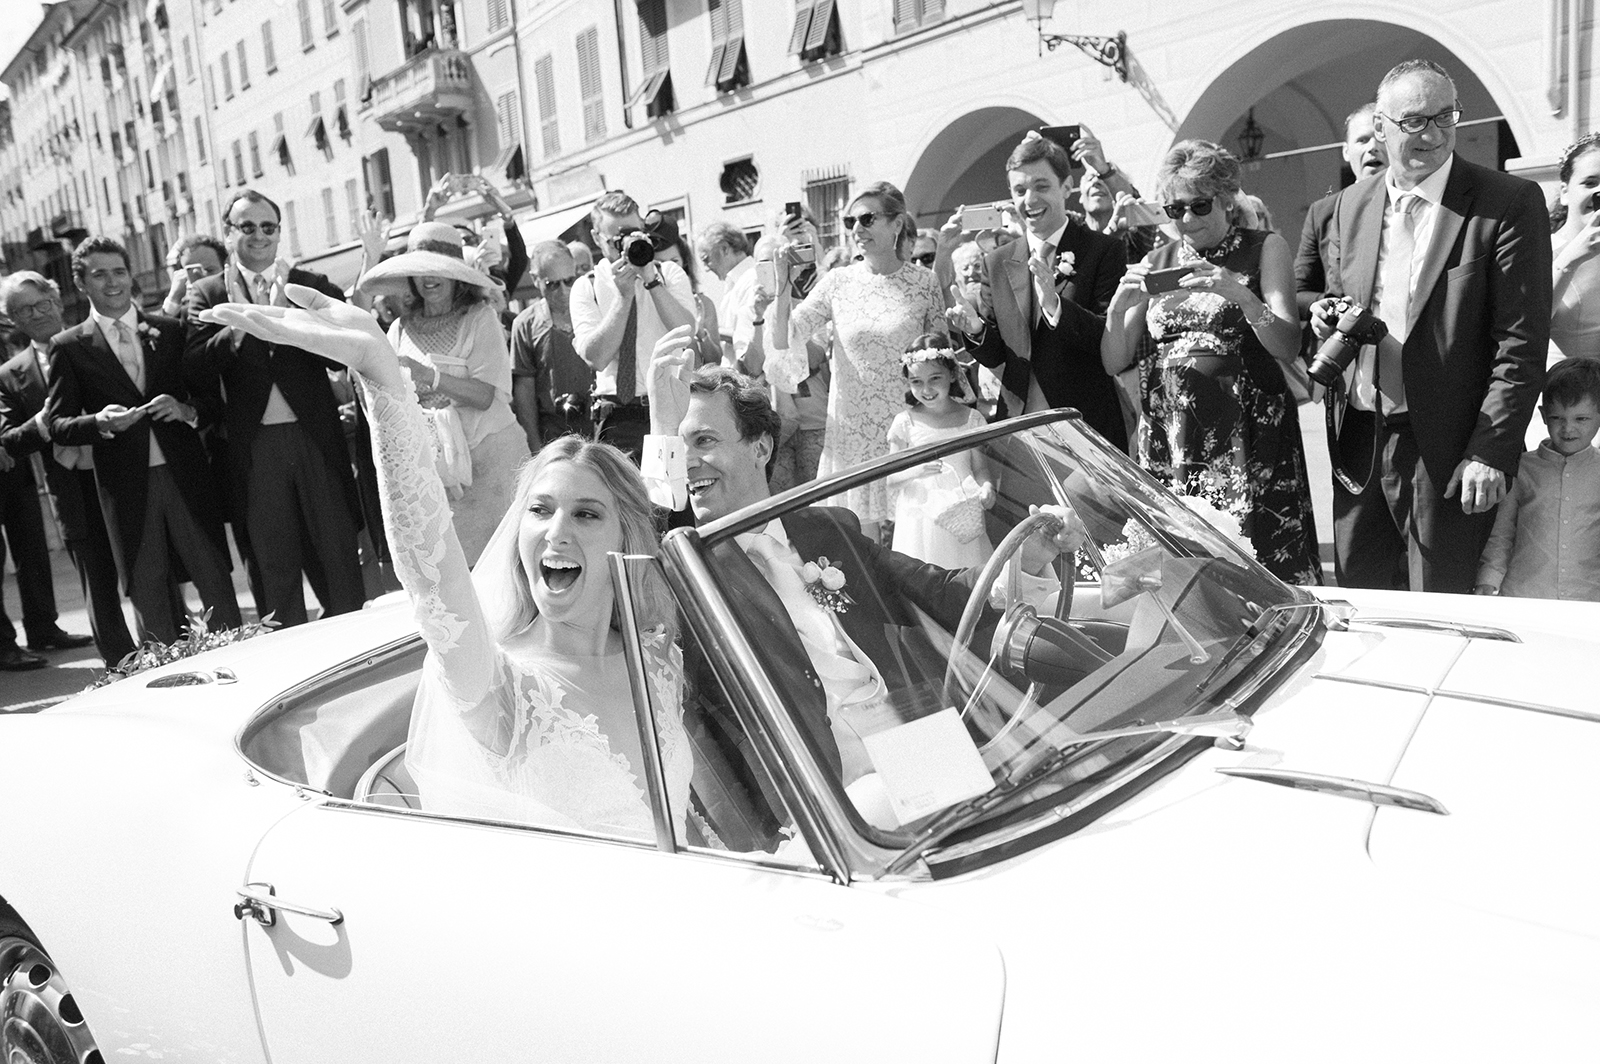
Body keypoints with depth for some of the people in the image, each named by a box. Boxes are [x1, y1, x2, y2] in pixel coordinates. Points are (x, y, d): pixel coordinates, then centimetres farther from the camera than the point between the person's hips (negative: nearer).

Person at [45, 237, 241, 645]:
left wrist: (185, 410, -10)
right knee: (148, 593, 4)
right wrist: (101, 423, -17)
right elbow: (56, 424, 3)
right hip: (127, 485, -1)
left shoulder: (170, 331, 11)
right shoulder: (69, 347, 6)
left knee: (216, 579, -1)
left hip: (186, 475, 1)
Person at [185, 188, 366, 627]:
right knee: (274, 566, 7)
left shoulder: (312, 285, 8)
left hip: (315, 439, 0)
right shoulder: (205, 293, 7)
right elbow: (195, 367, -7)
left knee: (338, 555, 3)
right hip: (255, 449, 0)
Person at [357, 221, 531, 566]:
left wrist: (430, 377, -25)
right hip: (433, 459, 3)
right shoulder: (401, 329, 10)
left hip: (489, 453, -3)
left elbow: (487, 396, -12)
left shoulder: (481, 316, -2)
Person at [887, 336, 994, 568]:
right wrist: (917, 470, -22)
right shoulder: (905, 423, -3)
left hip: (963, 516, 2)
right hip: (920, 519, -1)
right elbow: (892, 477, -3)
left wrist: (987, 486, -13)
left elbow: (980, 467, 8)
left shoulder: (971, 419, 3)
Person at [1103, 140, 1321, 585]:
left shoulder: (1264, 248, 5)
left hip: (1244, 430, -2)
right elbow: (1115, 362, 8)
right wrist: (1119, 305, -10)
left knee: (1258, 558, -7)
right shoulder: (1156, 262, 13)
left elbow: (1289, 348, -5)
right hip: (1169, 432, 3)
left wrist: (1240, 294, -20)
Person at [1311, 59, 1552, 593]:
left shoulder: (1509, 203, -6)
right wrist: (1328, 316, -2)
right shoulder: (1351, 204, 9)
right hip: (1359, 443, 5)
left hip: (1446, 451, -4)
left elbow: (1522, 342, -10)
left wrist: (1490, 451, -15)